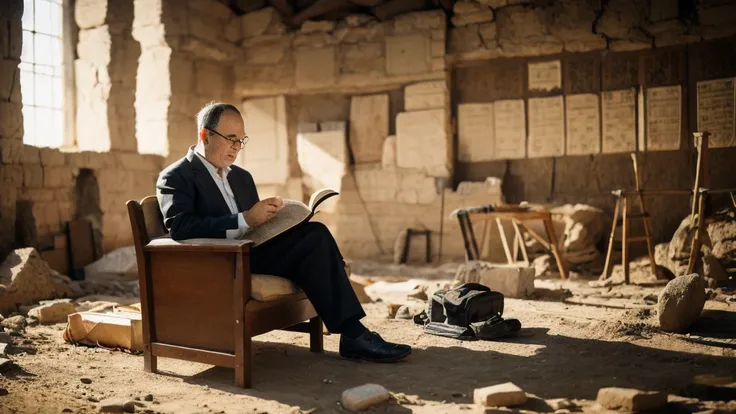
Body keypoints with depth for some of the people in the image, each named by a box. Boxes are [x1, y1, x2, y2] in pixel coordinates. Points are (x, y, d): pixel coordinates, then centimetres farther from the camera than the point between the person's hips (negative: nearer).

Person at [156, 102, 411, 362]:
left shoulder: (242, 177, 25)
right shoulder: (175, 177, 0)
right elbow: (180, 228, -17)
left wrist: (270, 215, -2)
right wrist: (245, 219, -24)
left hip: (251, 254, 7)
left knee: (315, 234, -20)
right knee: (314, 240, -25)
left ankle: (353, 333, -23)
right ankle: (352, 335, -22)